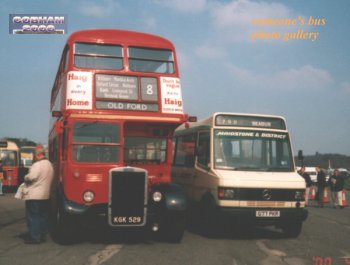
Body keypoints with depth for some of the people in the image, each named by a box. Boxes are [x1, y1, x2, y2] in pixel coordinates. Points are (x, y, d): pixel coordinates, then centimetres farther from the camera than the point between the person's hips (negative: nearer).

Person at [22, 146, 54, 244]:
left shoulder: (37, 165, -17)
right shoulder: (49, 164, 11)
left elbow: (30, 178, -21)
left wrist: (25, 178, -1)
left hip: (34, 195, -9)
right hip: (45, 195, 9)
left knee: (33, 217, -2)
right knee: (43, 216, 14)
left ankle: (35, 238, 0)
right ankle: (42, 235, 20)